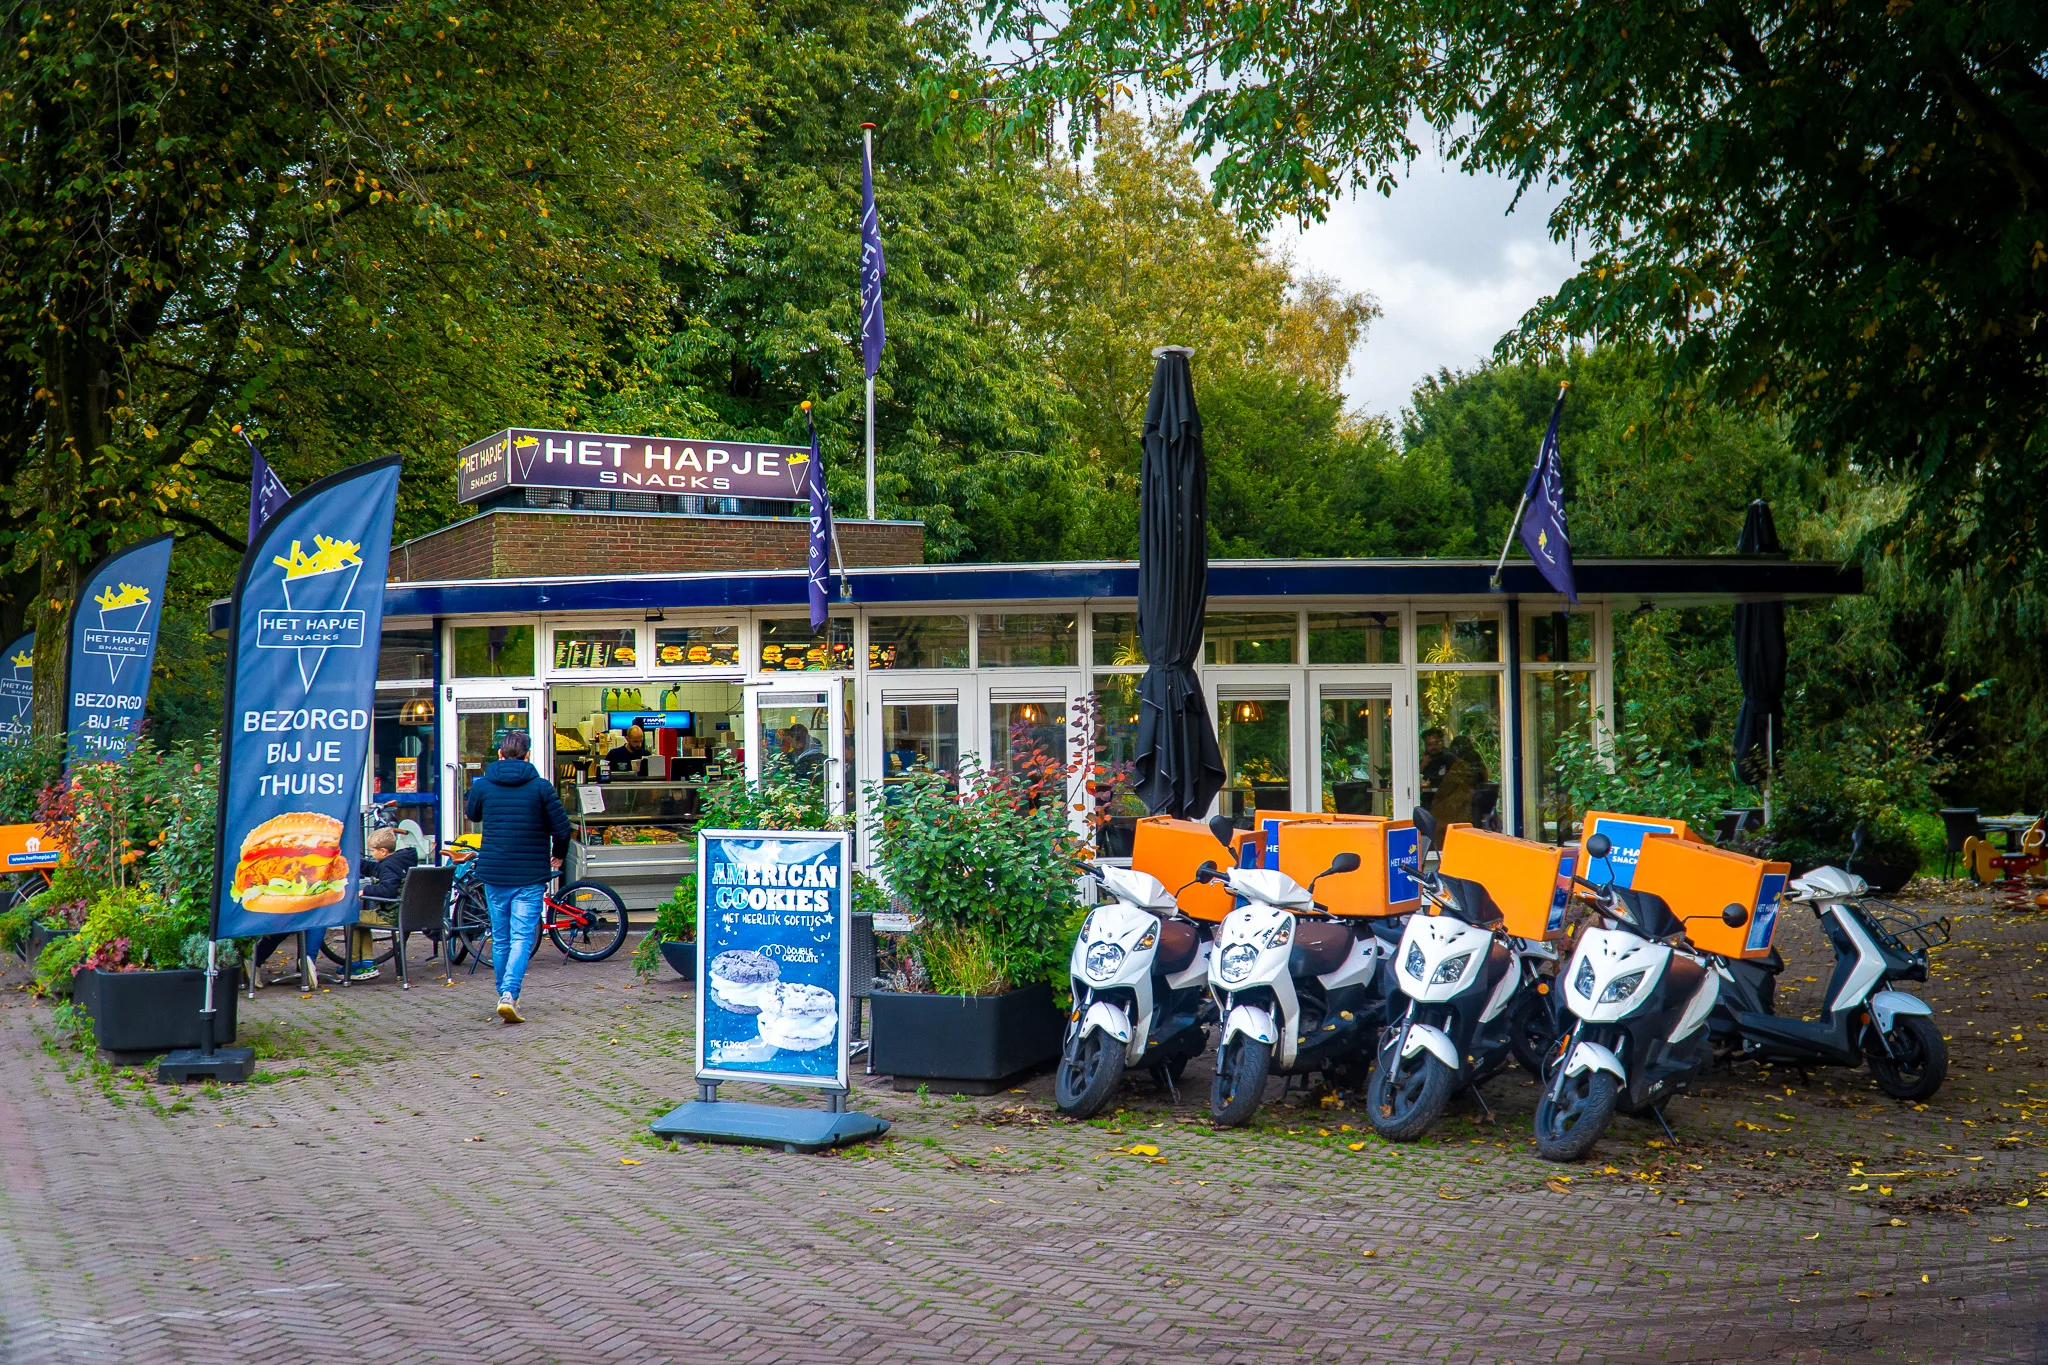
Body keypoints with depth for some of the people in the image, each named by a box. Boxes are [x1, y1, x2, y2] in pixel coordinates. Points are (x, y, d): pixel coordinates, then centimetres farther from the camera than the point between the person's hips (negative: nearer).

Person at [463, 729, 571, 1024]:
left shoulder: (482, 785, -1)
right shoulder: (540, 787, -7)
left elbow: (472, 815, 19)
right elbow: (561, 828, -6)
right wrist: (557, 855, 14)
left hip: (493, 874, 3)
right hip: (530, 875, -3)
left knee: (500, 938, 15)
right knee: (522, 937, -3)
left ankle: (505, 996, 24)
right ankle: (509, 994, -20)